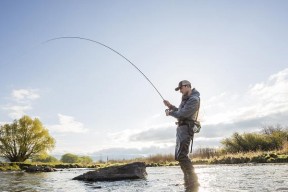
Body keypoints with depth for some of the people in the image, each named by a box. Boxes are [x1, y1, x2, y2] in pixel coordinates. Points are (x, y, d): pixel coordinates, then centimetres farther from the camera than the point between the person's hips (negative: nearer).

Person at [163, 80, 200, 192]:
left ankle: (193, 183, -18)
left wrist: (170, 113, -5)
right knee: (180, 156, 13)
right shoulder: (187, 98, 20)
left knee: (181, 156, -20)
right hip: (181, 129, 11)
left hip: (185, 129, -11)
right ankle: (189, 183, 19)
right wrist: (170, 106, 14)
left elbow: (183, 114, -20)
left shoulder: (194, 99, -13)